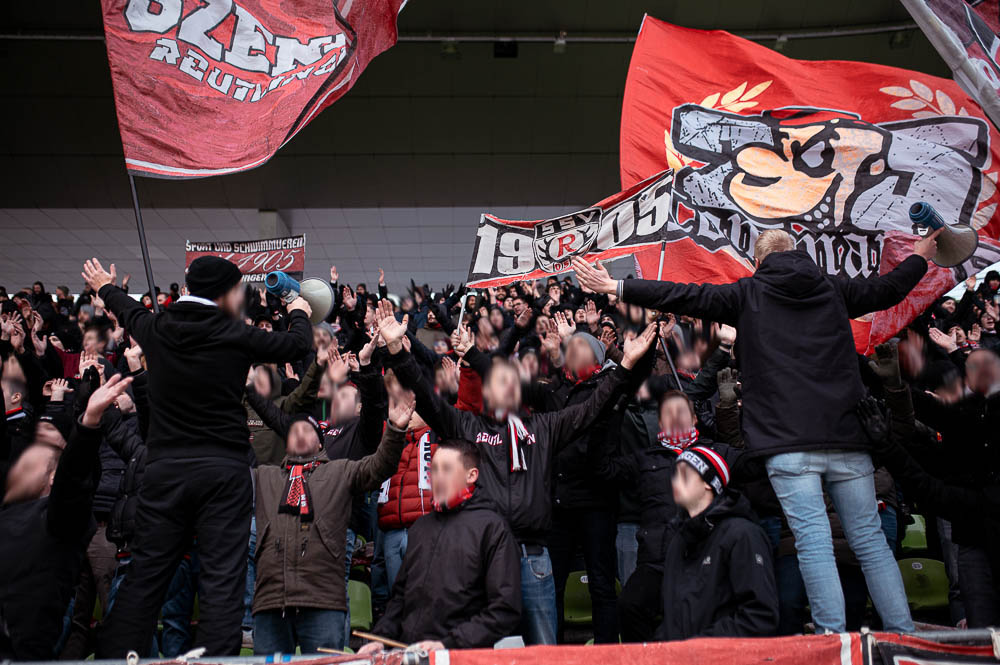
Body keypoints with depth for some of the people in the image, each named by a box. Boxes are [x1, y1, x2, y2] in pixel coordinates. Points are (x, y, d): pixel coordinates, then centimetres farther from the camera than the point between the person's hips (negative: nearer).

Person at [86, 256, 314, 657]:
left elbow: (129, 311, 28)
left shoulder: (156, 329, 5)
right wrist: (299, 313, 27)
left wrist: (106, 287, 51)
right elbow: (298, 345, 5)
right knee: (222, 580, 0)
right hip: (224, 471, -4)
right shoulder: (235, 336, -8)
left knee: (144, 575, 11)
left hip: (164, 469, 4)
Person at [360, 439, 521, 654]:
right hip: (408, 652, 7)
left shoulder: (492, 527, -1)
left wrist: (447, 645, -13)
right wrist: (381, 637, 10)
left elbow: (505, 610, -8)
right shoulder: (421, 526, 20)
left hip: (461, 655, -7)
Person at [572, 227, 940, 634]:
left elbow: (685, 296, 2)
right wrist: (919, 257, 53)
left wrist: (616, 287, 7)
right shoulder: (834, 289, 17)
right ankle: (904, 634, 11)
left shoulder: (748, 293, 6)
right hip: (846, 436, 4)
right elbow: (887, 289, 32)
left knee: (813, 540, -5)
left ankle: (834, 634, -6)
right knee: (870, 540, 9)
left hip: (789, 442, -4)